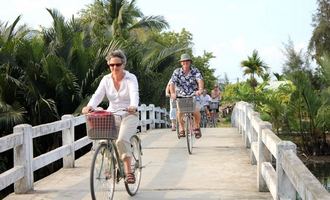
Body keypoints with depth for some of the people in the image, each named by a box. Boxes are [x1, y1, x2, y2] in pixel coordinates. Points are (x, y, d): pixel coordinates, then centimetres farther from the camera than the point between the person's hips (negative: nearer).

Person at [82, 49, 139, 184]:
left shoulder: (131, 78, -7)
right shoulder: (106, 79, 3)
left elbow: (134, 94, -26)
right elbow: (98, 94, -12)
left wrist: (133, 106, -48)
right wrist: (90, 106, -33)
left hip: (129, 114, -4)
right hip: (112, 114, 4)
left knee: (122, 140, -27)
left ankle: (128, 171, -17)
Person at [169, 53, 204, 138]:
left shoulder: (195, 71, -8)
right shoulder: (177, 72, -6)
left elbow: (200, 80, -25)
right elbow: (172, 83, -19)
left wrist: (200, 90, -47)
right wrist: (172, 93, -40)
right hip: (181, 96, 0)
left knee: (196, 111, -21)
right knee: (179, 111, -24)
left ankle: (196, 127, 10)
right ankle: (181, 128, 2)